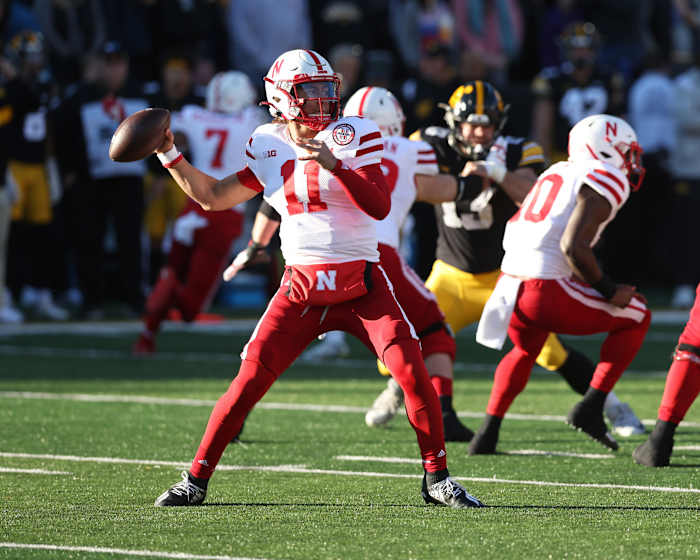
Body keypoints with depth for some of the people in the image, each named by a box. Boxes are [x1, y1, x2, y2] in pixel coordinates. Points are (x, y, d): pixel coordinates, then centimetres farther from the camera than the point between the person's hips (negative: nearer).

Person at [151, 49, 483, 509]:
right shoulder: (269, 147, 7)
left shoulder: (354, 136, -4)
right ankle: (196, 480, 3)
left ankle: (437, 478, 2)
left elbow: (380, 207, -15)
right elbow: (213, 197, 17)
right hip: (301, 291, 2)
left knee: (412, 369, -14)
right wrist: (170, 156, 8)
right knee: (250, 379, -7)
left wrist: (334, 165, -26)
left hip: (362, 285, -2)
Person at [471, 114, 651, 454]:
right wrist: (608, 291, -6)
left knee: (525, 350, 37)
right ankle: (590, 409, 7)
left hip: (509, 283, 8)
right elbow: (573, 247, -16)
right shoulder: (605, 181, -5)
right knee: (636, 317, 13)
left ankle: (487, 434, 27)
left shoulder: (558, 172, 20)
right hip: (547, 293, -8)